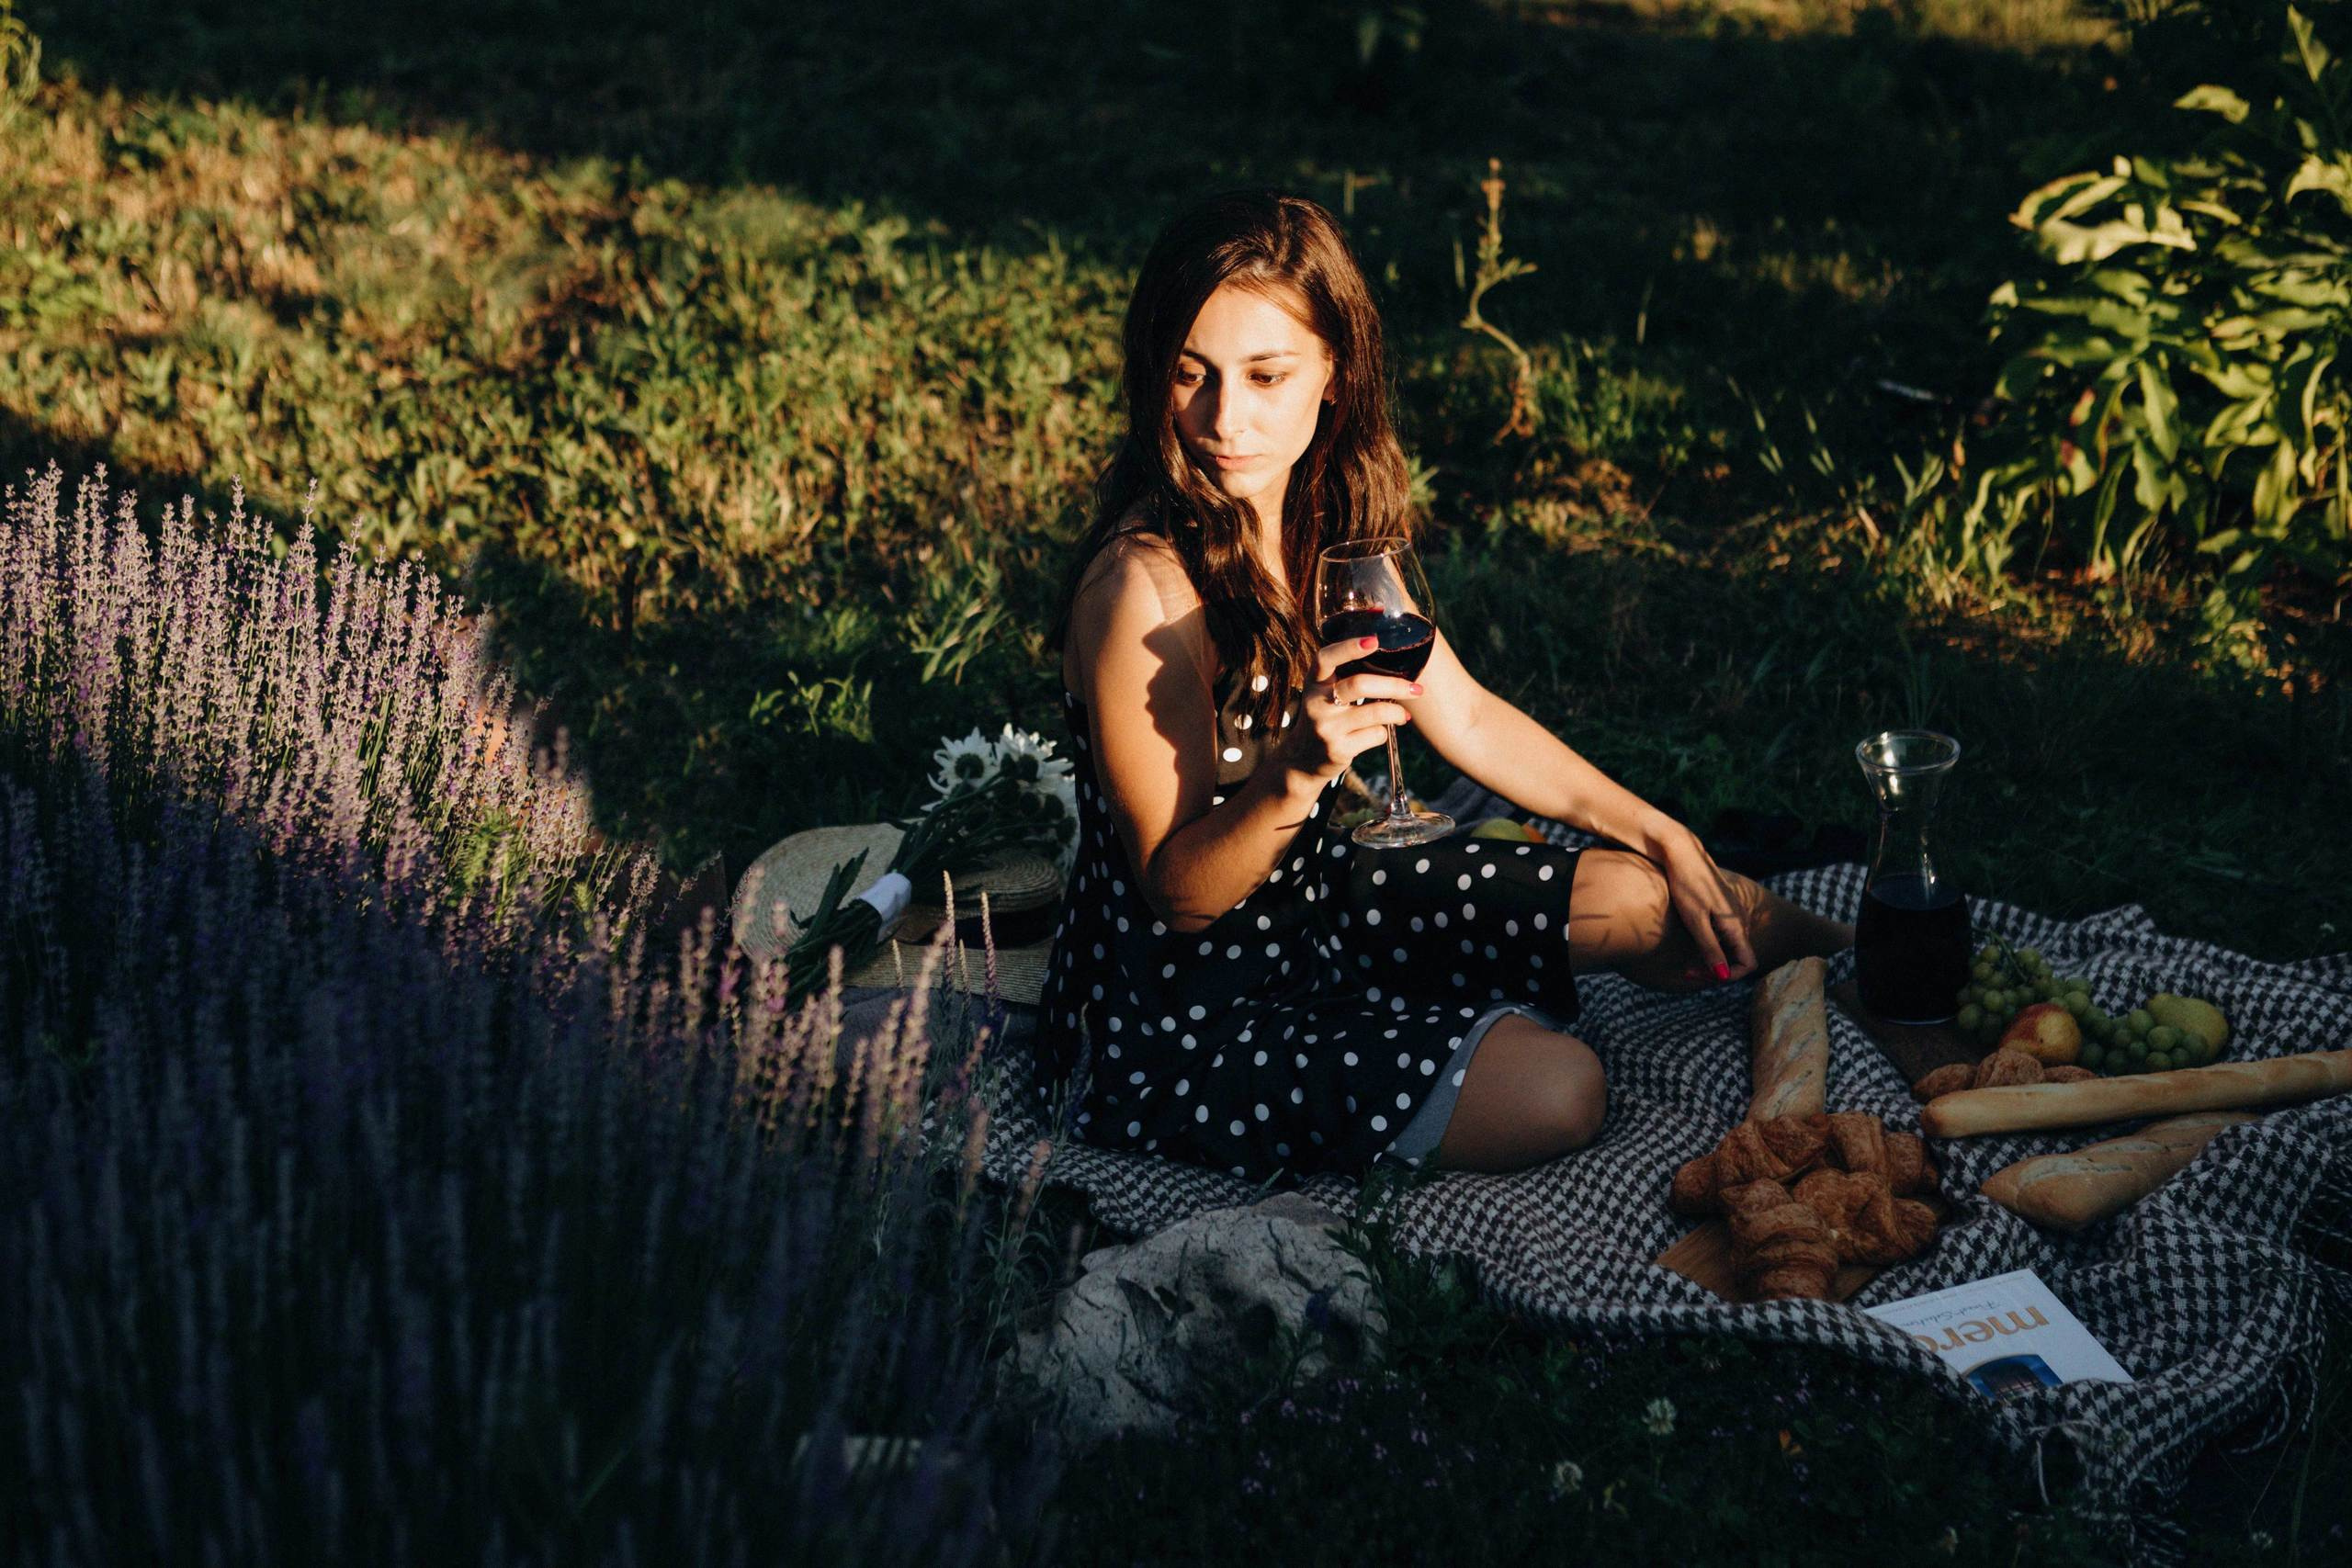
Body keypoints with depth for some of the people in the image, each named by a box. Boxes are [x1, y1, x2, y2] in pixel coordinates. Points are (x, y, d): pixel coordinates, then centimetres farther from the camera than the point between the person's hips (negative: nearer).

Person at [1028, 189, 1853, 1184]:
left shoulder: (1329, 511, -4)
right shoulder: (1144, 586, -29)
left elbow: (1463, 715, 8)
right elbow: (1180, 890, -24)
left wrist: (1660, 835, 8)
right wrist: (1297, 768, -42)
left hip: (1311, 896, 8)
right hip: (1184, 1008, -8)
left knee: (1643, 902, 8)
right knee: (1554, 1092, -20)